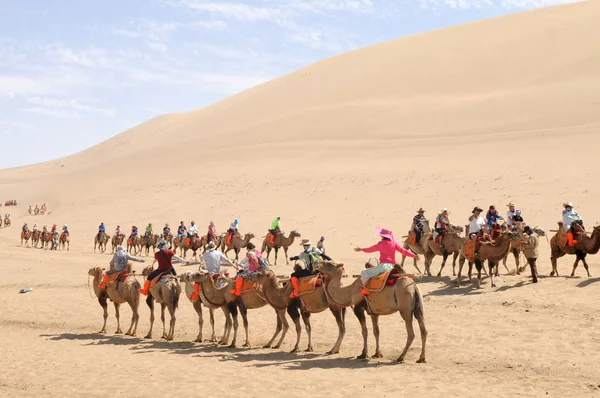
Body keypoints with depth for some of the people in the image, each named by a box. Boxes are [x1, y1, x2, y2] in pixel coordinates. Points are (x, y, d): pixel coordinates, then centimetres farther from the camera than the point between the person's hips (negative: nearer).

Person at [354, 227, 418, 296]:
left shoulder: (381, 244, -4)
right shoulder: (394, 243, 5)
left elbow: (371, 249, 11)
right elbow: (403, 250, 4)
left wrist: (361, 249, 28)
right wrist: (414, 255, 10)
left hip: (384, 265, -6)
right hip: (392, 266, 6)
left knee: (364, 272, 1)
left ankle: (366, 289, -6)